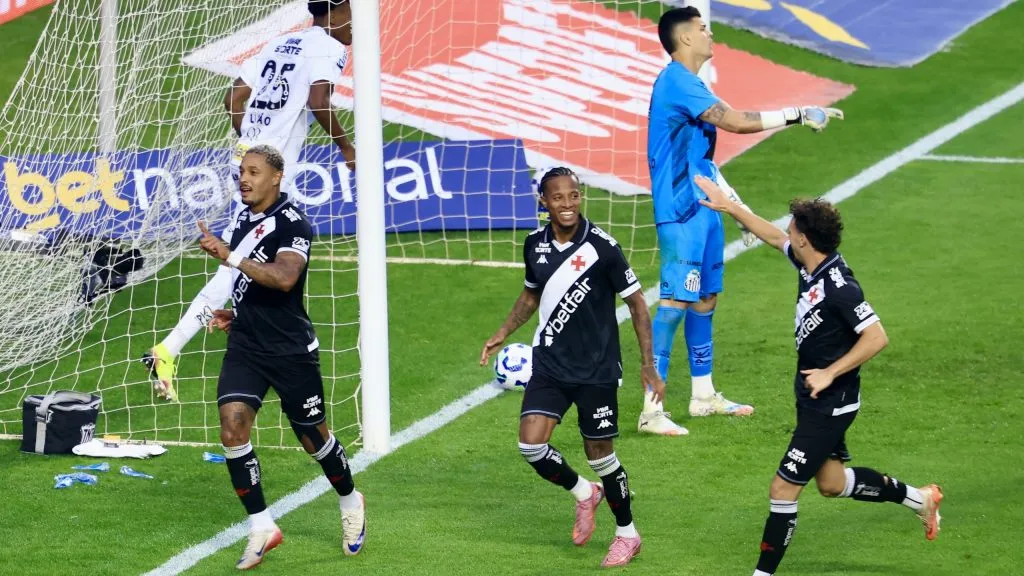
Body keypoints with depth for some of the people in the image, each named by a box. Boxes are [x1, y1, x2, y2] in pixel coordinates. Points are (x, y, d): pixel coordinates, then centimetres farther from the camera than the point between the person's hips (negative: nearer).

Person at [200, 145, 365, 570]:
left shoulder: (292, 223, -14)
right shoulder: (244, 220, 10)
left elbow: (284, 277, -32)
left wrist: (229, 256, -34)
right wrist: (235, 314, 13)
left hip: (291, 348, -6)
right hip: (246, 345, 6)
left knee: (313, 437, 8)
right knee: (232, 425, -14)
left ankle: (350, 503, 37)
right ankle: (261, 527, -6)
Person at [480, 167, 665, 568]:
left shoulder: (601, 247, -15)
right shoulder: (535, 245, -1)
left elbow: (636, 302, -7)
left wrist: (648, 365, -11)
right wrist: (504, 333, 11)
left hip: (596, 370, -4)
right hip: (549, 365, 4)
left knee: (599, 455, 3)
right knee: (531, 444, -10)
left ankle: (627, 534, 26)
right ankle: (583, 493, 20)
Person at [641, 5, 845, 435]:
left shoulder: (690, 85, 17)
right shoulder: (676, 82, -16)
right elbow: (734, 121, -24)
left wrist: (737, 206, 24)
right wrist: (797, 115, -20)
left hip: (703, 208, 10)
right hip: (680, 212, -10)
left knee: (706, 298, 16)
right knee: (676, 301, -13)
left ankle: (703, 395, 27)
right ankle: (651, 410, -14)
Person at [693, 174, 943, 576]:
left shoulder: (839, 287, -26)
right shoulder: (810, 264, 0)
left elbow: (876, 337, -27)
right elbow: (773, 236, 19)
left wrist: (830, 373, -25)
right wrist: (729, 207, 21)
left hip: (830, 404, -10)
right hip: (814, 399, 10)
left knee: (783, 488, -6)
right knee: (831, 484, 22)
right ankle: (918, 498, 36)